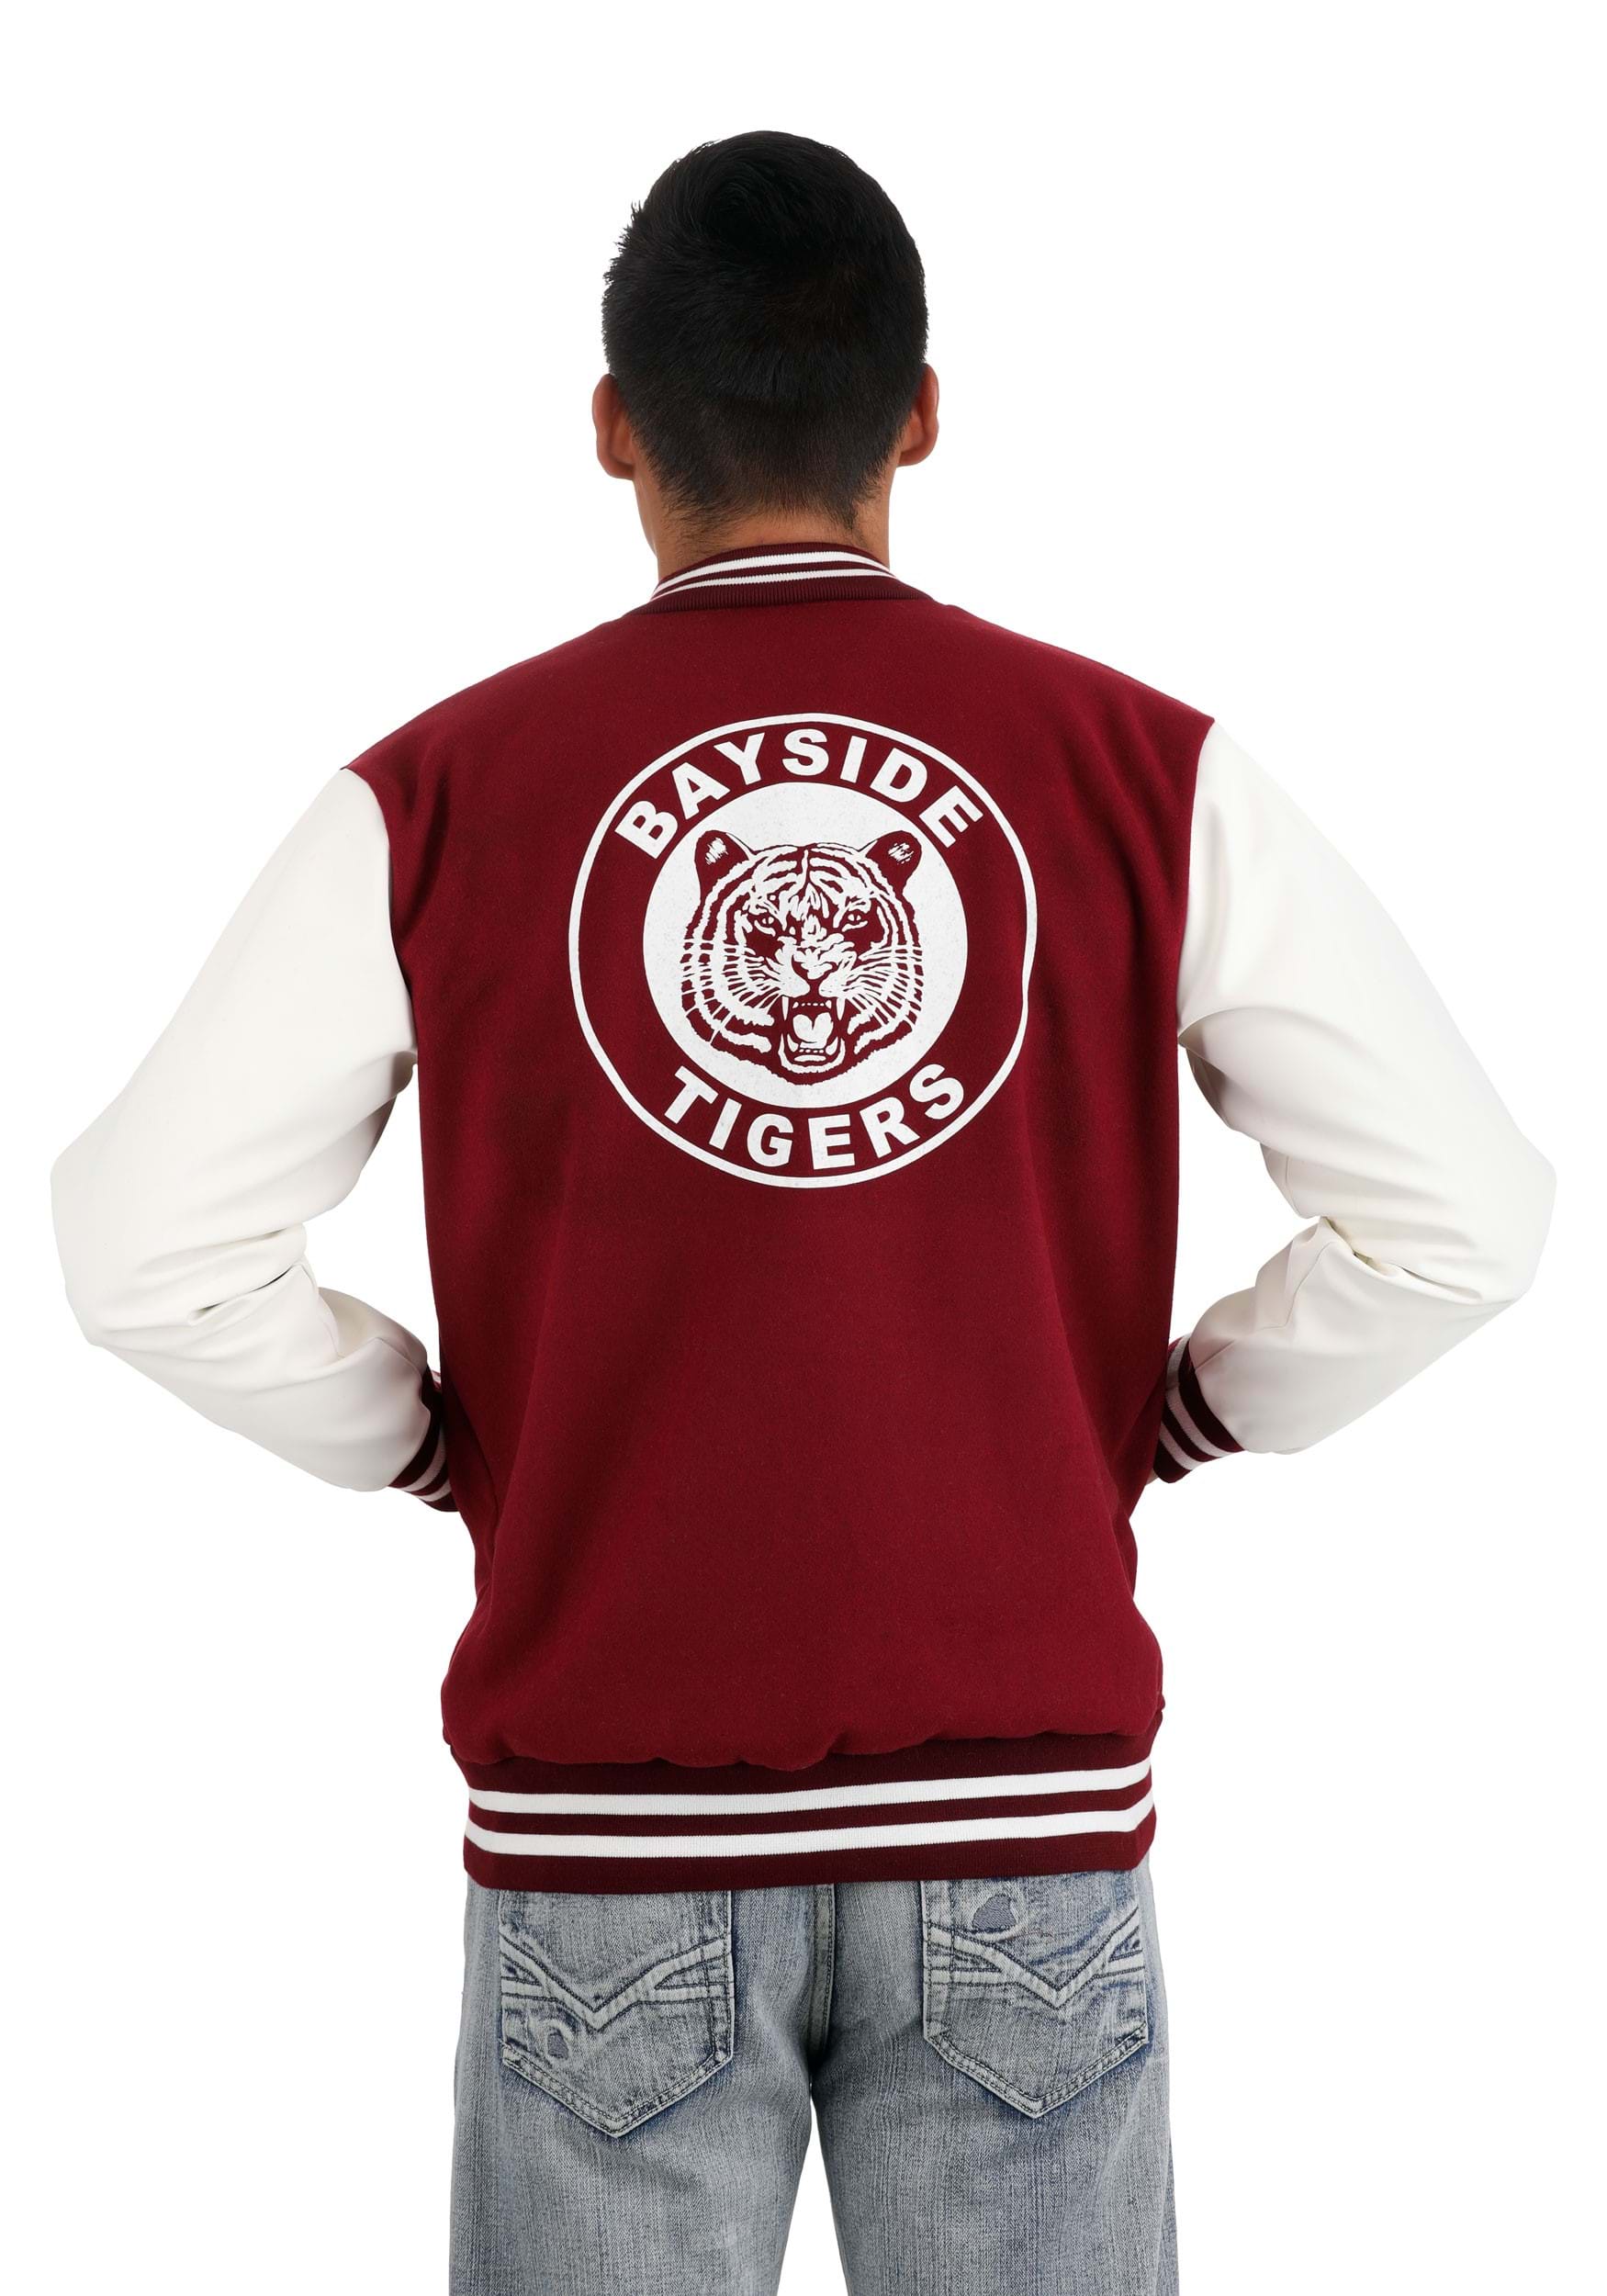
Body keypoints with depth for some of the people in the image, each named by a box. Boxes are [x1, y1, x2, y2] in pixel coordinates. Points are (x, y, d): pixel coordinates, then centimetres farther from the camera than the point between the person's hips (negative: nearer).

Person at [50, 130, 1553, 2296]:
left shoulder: (439, 798, -3)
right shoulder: (1148, 773, -2)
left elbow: (140, 1244, -3)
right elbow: (1466, 1213, -2)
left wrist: (447, 1452, 9)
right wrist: (1162, 1421, 9)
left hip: (609, 1824, 0)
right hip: (1028, 1806, 1)